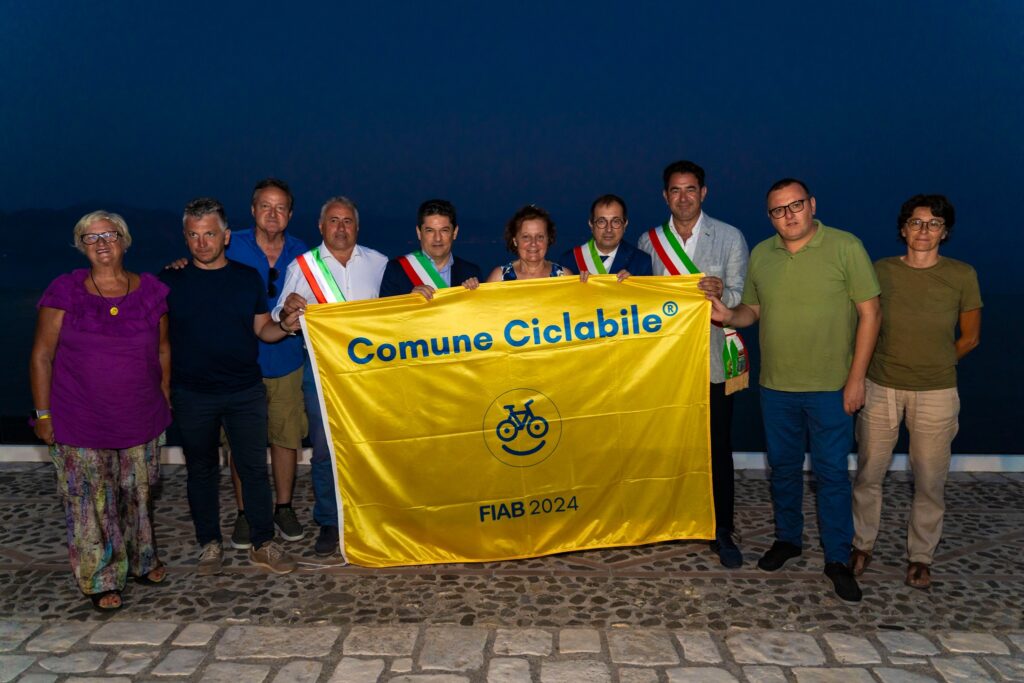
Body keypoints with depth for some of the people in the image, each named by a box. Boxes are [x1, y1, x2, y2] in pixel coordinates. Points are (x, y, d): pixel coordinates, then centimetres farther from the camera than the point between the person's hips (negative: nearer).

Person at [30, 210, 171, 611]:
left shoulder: (150, 291, 1)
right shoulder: (65, 292, -6)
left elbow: (162, 349, 11)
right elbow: (42, 356, -3)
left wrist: (164, 399, 10)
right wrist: (43, 414, -4)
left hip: (140, 420, 2)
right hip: (80, 424, -2)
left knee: (138, 495, 16)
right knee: (91, 503, 3)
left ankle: (141, 561, 36)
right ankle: (102, 580, 20)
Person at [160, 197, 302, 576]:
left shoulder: (248, 278, 2)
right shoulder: (170, 282, -1)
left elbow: (262, 329, 7)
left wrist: (284, 326, -14)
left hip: (246, 392, 0)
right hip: (192, 395, 0)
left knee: (254, 467, 4)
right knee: (201, 470, 12)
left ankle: (263, 544, 17)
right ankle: (210, 544, 28)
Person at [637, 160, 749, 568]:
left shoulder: (730, 238, 1)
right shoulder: (649, 241, 6)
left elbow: (742, 299, -4)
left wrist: (722, 292, -24)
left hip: (712, 361, -2)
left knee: (717, 449, 4)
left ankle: (722, 532, 17)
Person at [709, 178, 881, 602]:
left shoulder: (845, 247, -9)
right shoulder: (760, 255, 4)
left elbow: (870, 313, -8)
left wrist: (856, 378, -12)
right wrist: (729, 316, -10)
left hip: (830, 387, -4)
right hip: (776, 385, 4)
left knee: (832, 473, 3)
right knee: (783, 467, 16)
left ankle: (838, 559, 18)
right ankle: (787, 538, 35)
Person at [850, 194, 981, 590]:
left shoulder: (962, 276, -5)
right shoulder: (880, 271, -3)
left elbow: (970, 338, 7)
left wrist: (934, 365, 9)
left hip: (936, 394, 0)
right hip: (880, 388, 1)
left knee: (930, 482, 8)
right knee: (869, 474, 9)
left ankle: (920, 556, 28)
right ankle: (862, 545, 28)